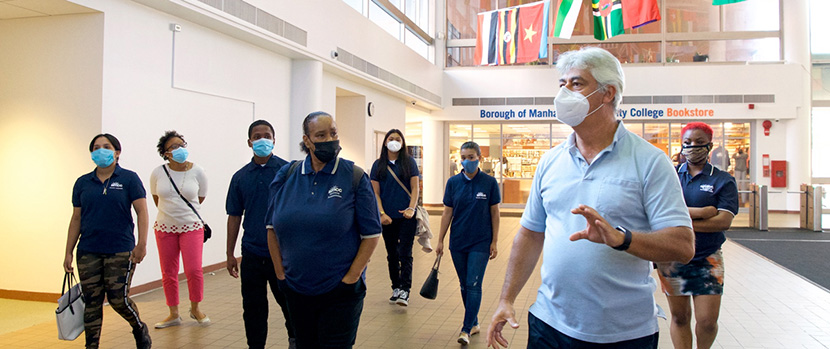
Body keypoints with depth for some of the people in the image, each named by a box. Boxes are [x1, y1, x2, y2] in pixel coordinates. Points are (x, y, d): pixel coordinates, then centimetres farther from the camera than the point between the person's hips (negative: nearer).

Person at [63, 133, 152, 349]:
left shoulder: (129, 179, -2)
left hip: (120, 250, -3)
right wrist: (68, 252, 9)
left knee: (118, 299, -3)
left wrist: (142, 244, -15)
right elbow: (76, 218, 12)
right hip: (88, 252, 4)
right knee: (91, 302, 6)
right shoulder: (82, 183, 9)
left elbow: (142, 212, -6)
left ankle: (140, 329, 24)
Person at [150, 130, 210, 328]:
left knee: (194, 270, -10)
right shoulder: (158, 173, -2)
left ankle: (195, 309, 13)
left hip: (191, 227, -2)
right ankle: (174, 315, 21)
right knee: (168, 273, 6)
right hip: (165, 228, 2)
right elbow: (156, 197, 14)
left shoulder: (197, 171, -4)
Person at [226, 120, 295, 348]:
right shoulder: (240, 177, 6)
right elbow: (234, 216, 9)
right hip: (252, 254, 3)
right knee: (253, 308, 9)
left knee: (288, 301, 12)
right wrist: (230, 254, 8)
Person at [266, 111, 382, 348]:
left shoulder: (355, 177, -8)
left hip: (340, 293, -3)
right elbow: (273, 229, 7)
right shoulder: (286, 176, 2)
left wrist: (350, 279, -10)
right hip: (295, 290, 4)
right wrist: (280, 273, 2)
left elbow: (371, 235, -7)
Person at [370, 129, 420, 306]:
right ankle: (396, 288, 22)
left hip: (406, 216, -2)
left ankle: (404, 291, -4)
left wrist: (411, 208, -13)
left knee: (405, 253, -6)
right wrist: (382, 213, -7)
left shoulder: (409, 162, 4)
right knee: (392, 254, 10)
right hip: (387, 217, 2)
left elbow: (415, 188, 1)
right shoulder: (378, 165, 6)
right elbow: (375, 192, 4)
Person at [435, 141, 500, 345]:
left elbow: (494, 213, -1)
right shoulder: (453, 182, 1)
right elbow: (447, 213, 4)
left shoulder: (489, 182, -5)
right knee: (464, 285, 12)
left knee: (473, 285, -6)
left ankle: (466, 330, 0)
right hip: (457, 242, 3)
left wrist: (494, 242, -3)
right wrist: (440, 240, 4)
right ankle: (474, 323, 27)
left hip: (480, 243, -3)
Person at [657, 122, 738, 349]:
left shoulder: (723, 180, 0)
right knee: (679, 318, 8)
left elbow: (724, 221, -12)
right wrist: (700, 213, -16)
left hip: (707, 259, -1)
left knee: (707, 321, -1)